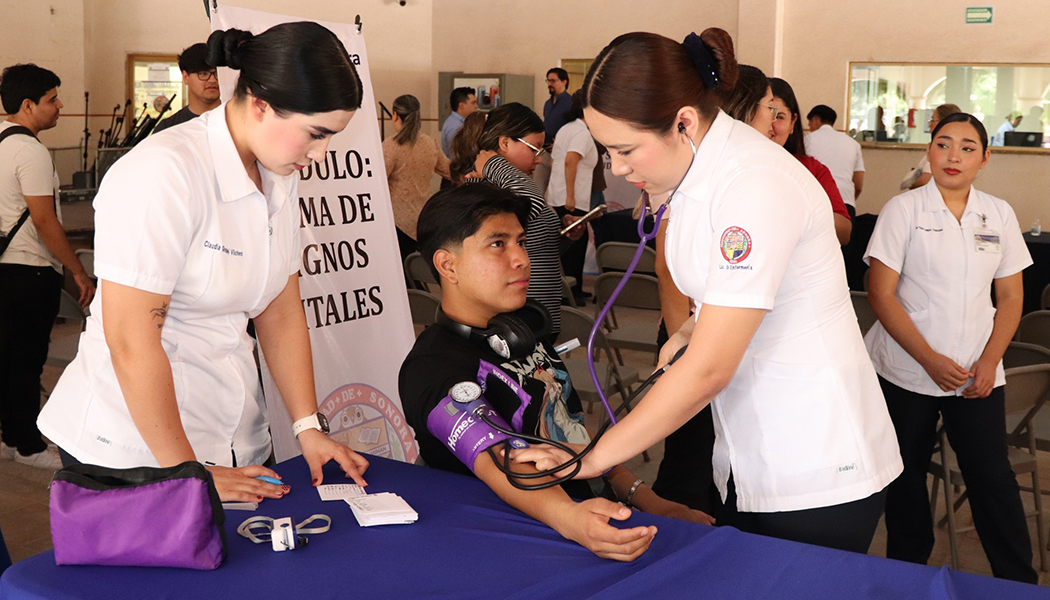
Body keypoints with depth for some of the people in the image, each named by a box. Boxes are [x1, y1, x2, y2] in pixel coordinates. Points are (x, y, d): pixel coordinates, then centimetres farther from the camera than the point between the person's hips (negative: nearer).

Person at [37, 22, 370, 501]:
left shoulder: (279, 179, 5)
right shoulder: (162, 174, -20)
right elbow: (131, 342, -22)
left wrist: (309, 427, 3)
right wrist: (190, 475, -18)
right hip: (131, 449, -7)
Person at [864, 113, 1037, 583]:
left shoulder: (999, 214, 6)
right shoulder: (904, 209, -5)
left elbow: (1011, 298, 9)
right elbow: (881, 294, -8)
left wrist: (989, 361, -5)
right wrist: (931, 360, -14)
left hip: (978, 375, 2)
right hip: (906, 373, -2)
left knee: (993, 478, -2)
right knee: (907, 476, 9)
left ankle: (1020, 584, 12)